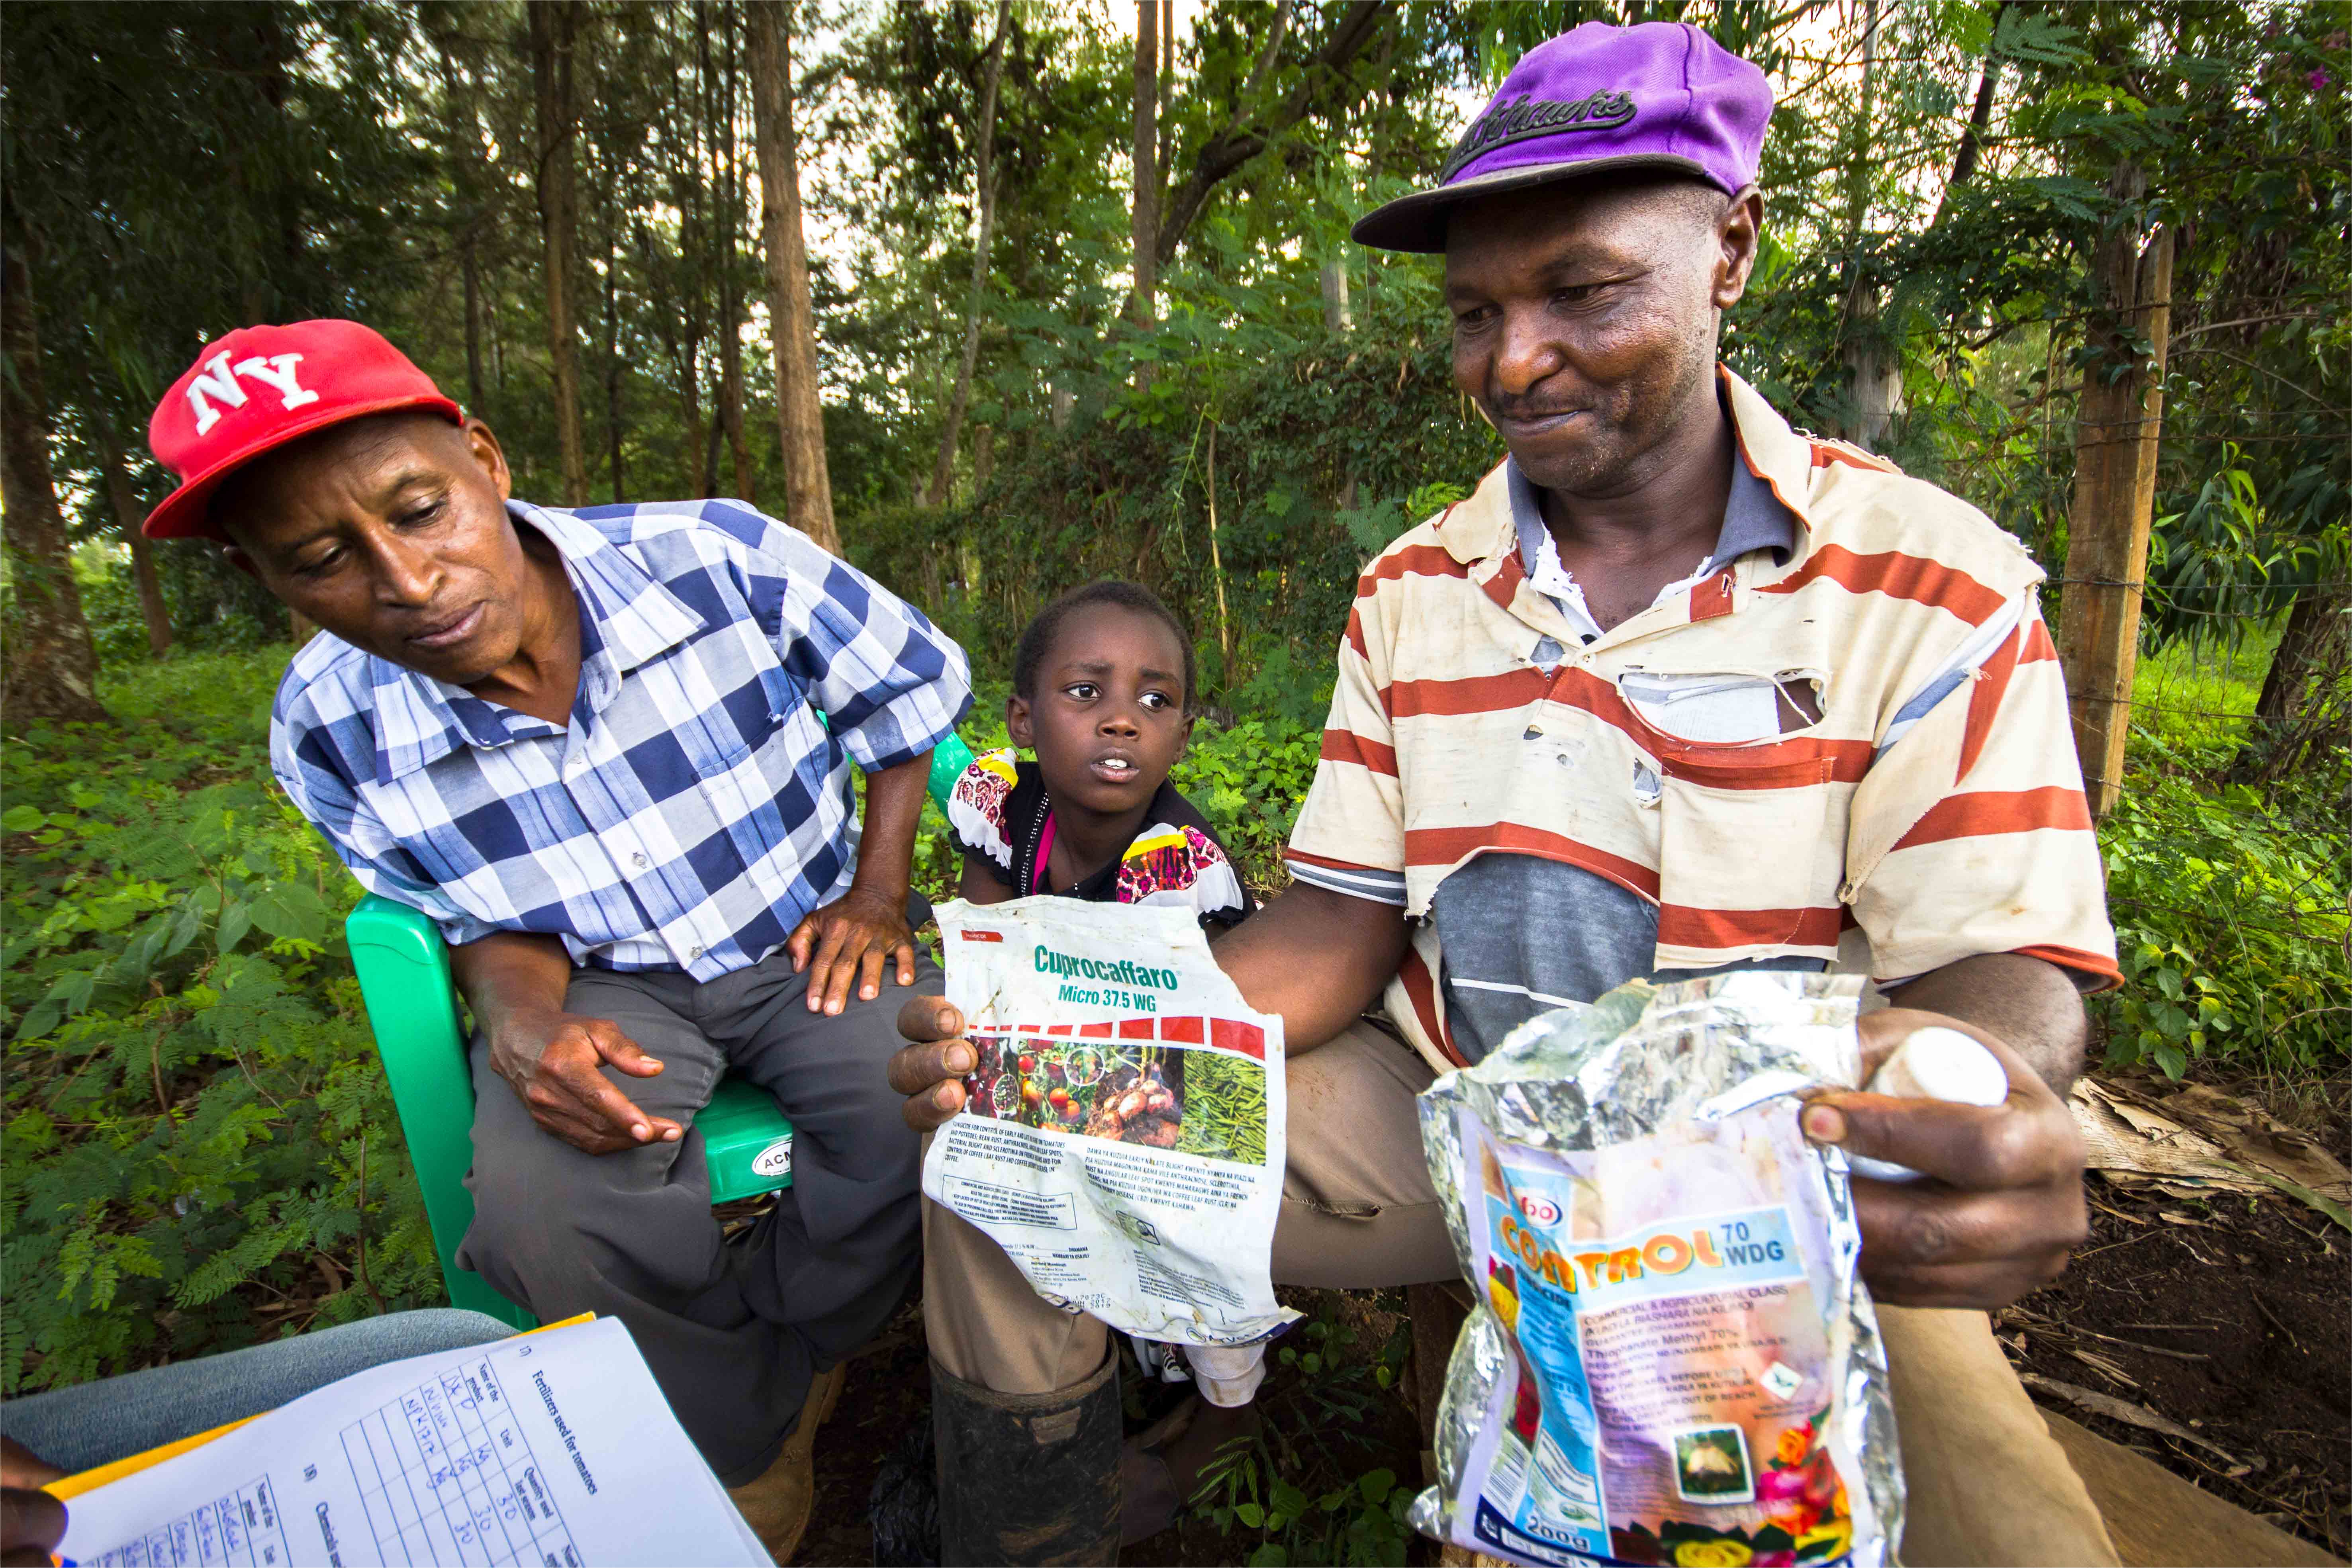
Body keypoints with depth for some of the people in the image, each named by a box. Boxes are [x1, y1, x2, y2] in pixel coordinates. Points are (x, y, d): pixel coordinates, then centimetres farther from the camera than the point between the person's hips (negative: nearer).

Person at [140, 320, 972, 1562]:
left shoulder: (720, 559, -21)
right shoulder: (330, 738, -12)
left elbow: (912, 693, -4)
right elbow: (485, 924, 3)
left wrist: (878, 893, -9)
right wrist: (522, 1014, -21)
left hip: (800, 943, 0)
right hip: (605, 983, 1)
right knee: (547, 1203, -27)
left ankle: (780, 1353, 5)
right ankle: (750, 1459, 3)